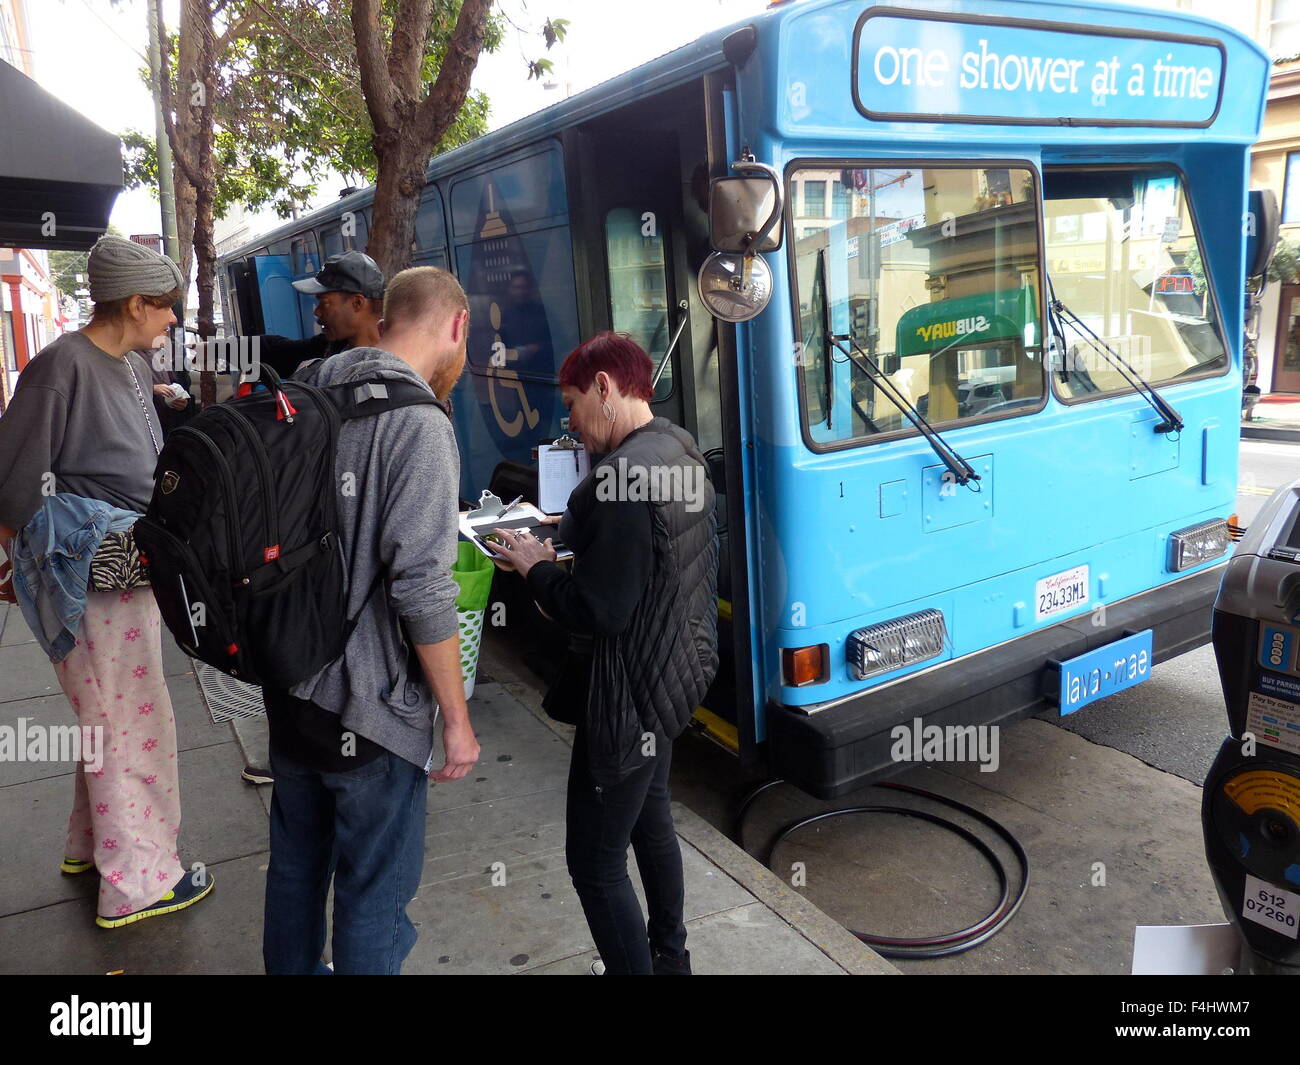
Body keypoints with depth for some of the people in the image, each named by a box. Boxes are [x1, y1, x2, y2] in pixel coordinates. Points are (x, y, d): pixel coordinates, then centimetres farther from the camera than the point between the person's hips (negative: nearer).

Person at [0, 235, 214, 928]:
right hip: (90, 573, -9)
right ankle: (137, 882, 13)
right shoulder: (62, 366, -17)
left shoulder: (133, 368, 9)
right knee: (131, 720, -1)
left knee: (108, 715, 20)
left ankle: (91, 843, 38)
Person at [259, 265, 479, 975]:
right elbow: (421, 589, -23)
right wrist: (457, 720, -14)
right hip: (367, 709, -8)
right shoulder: (419, 425, -19)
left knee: (295, 862, 25)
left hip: (289, 687, 8)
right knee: (374, 893, 9)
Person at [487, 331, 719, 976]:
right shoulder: (681, 449, 6)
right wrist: (560, 560, 6)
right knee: (651, 820, 27)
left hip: (627, 695, -11)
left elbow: (597, 610, -26)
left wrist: (534, 566, -10)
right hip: (675, 675, 11)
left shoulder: (622, 475, -25)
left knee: (595, 862, 4)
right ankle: (669, 959, 47)